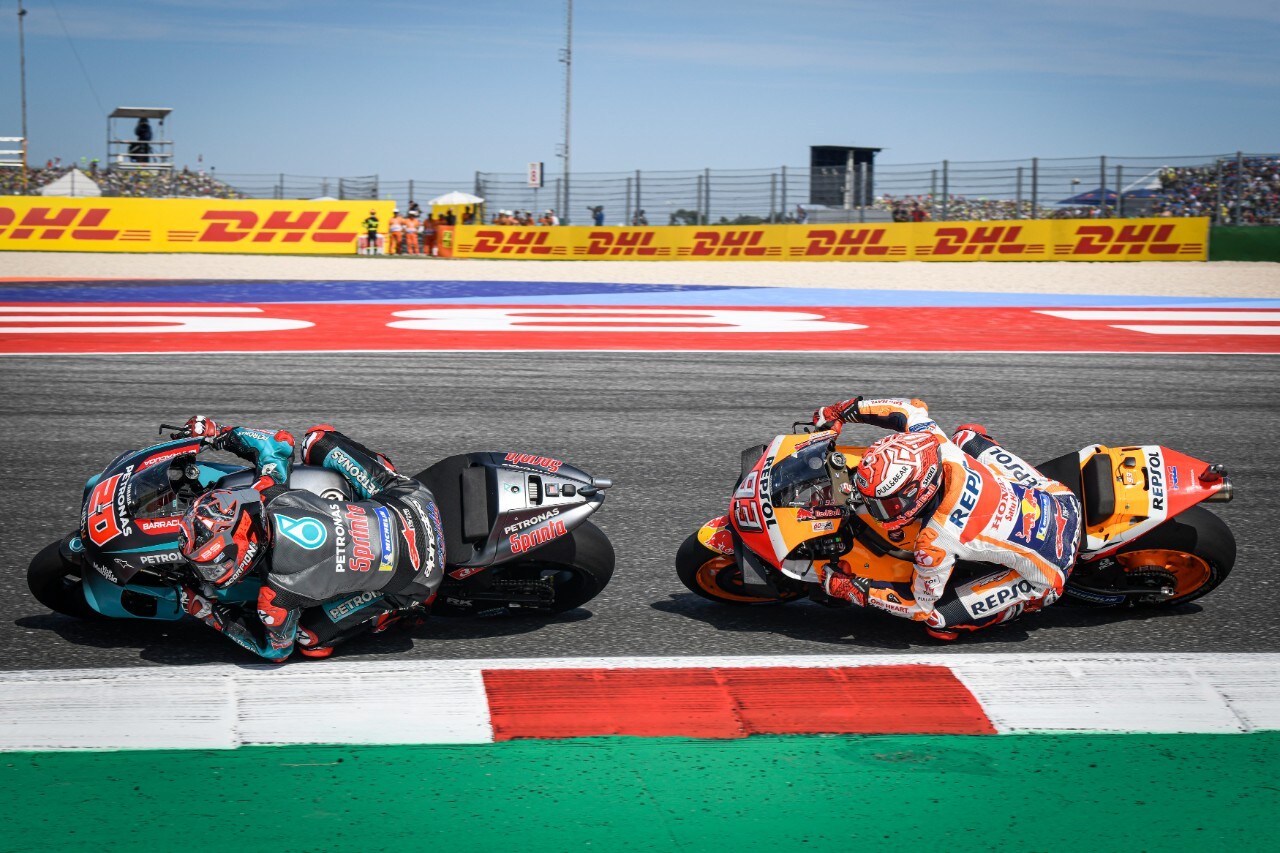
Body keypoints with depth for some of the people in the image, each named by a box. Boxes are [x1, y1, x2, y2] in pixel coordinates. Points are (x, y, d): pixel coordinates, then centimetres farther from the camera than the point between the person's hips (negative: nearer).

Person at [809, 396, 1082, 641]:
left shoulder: (935, 542, -32)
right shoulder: (940, 449, -18)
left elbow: (920, 605, -15)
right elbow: (915, 409, 5)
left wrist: (854, 589, -11)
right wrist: (844, 410, 4)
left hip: (1047, 573, -6)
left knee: (937, 620, -4)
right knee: (968, 435, 17)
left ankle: (1036, 601, 11)